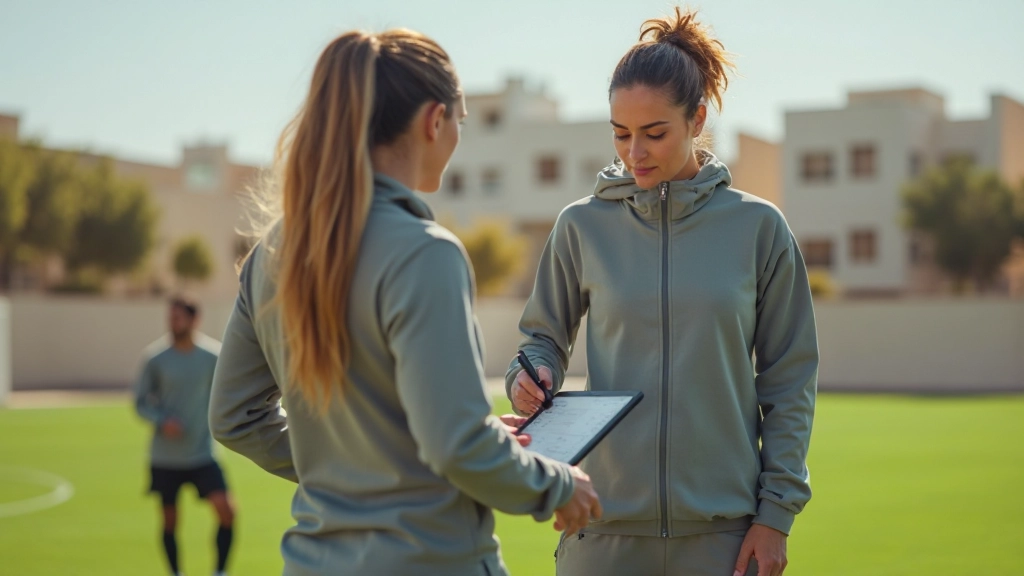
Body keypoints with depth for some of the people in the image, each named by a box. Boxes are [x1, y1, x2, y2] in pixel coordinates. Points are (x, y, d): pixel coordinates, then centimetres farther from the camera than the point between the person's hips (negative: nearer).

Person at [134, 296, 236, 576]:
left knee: (226, 510, -15)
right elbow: (141, 401, 1)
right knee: (170, 520, 8)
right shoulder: (156, 359, -5)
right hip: (165, 458, 0)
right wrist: (161, 421, -16)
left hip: (202, 455, 0)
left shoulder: (213, 356, -4)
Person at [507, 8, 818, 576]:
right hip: (606, 524, 1)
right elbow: (544, 337, 12)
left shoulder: (757, 226, 1)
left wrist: (776, 512, -1)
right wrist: (529, 378, -11)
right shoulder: (582, 225, 2)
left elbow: (788, 380, 4)